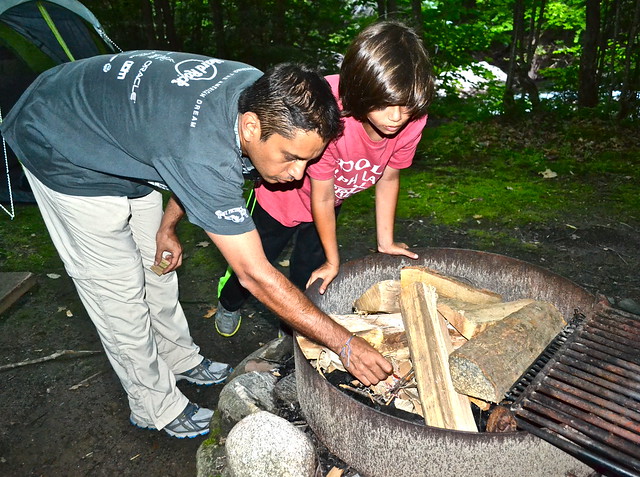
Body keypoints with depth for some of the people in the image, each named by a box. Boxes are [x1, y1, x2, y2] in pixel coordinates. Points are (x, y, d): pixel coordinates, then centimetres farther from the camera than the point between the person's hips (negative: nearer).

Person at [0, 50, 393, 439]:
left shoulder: (265, 94, -17)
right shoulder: (203, 153, -43)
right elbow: (255, 275, -39)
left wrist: (166, 225, 2)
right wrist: (345, 344, -33)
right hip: (59, 147, -7)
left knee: (154, 264, 13)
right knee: (117, 287, -2)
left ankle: (181, 358, 34)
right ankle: (156, 407, 17)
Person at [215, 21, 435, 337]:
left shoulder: (411, 118, -26)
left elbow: (388, 178, -8)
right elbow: (322, 197, -29)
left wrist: (385, 242, -2)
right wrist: (334, 261, -16)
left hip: (332, 197, 4)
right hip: (282, 194, -3)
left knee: (309, 270, 13)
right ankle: (229, 303, 49)